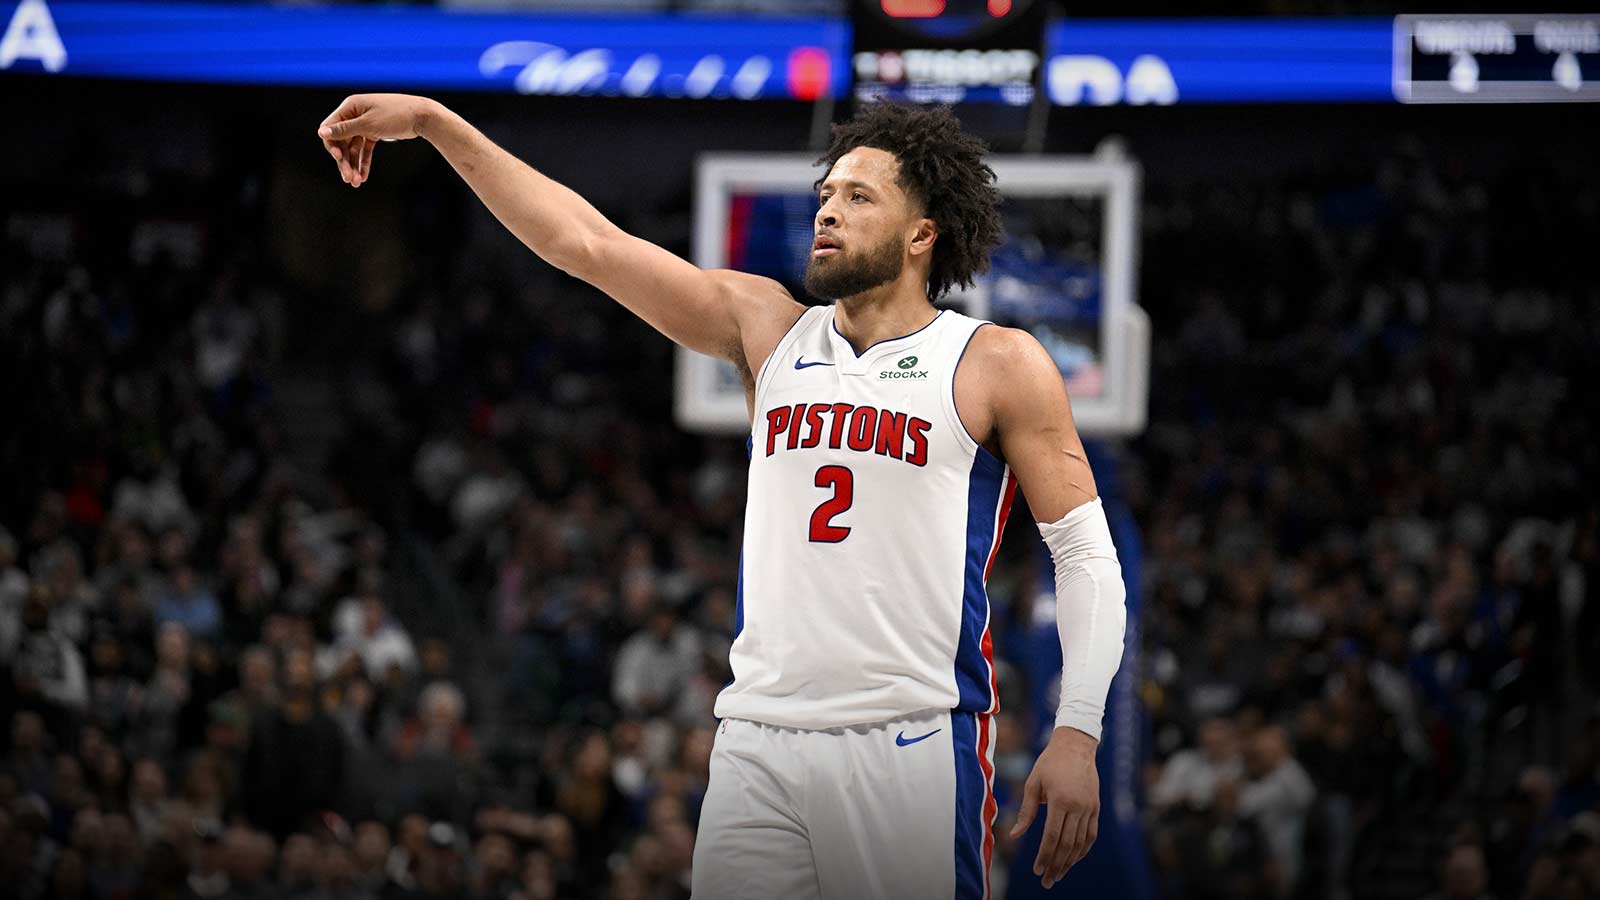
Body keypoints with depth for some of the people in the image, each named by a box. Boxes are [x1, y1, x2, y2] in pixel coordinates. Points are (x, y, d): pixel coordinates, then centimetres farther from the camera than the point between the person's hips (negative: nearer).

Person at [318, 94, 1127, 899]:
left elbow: (1087, 555, 2)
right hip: (757, 745, 4)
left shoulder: (997, 365, 3)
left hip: (912, 746, -4)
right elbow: (586, 243, 10)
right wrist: (433, 123, 4)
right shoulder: (769, 331, 13)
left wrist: (1076, 734, -9)